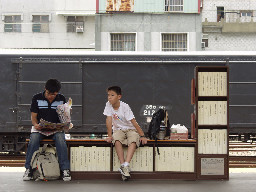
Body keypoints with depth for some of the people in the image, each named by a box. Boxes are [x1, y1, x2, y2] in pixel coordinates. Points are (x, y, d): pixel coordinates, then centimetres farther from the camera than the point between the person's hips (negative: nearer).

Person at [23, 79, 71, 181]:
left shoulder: (62, 99, 5)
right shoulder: (37, 98, 1)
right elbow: (33, 116, 2)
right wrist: (35, 124, -20)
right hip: (40, 127, 0)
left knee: (60, 138, -33)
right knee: (34, 139, -33)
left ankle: (65, 169, -30)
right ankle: (28, 169, -25)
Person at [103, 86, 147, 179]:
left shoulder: (125, 107, -21)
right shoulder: (108, 105, -10)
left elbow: (133, 122, -21)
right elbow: (109, 120, -10)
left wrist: (142, 136, -22)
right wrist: (110, 136, -14)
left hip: (130, 129, -3)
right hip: (118, 129, 3)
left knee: (133, 141, -33)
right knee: (117, 140, -31)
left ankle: (126, 165, -42)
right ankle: (122, 164, -34)